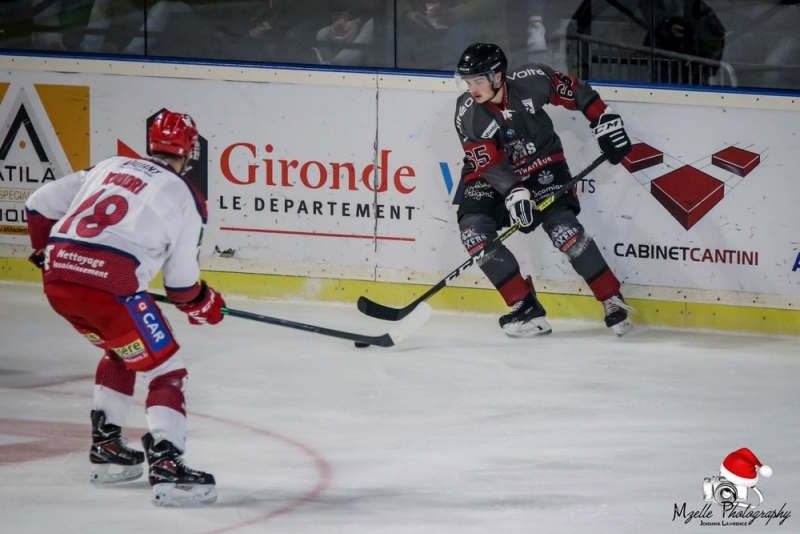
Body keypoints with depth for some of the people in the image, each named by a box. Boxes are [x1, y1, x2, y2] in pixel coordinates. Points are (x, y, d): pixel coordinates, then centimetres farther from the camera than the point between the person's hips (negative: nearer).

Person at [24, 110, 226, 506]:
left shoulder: (108, 167, 23)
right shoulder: (184, 198, 7)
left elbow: (40, 204, 23)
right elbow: (181, 283, 8)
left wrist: (46, 251, 39)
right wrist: (203, 305, 29)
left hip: (57, 279, 7)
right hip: (110, 284, -7)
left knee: (120, 350, 31)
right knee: (165, 370, 2)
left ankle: (105, 448, 34)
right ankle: (166, 467, -15)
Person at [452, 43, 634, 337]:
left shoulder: (531, 81, -21)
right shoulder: (468, 114, -20)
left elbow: (574, 91, -5)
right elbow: (490, 164, -26)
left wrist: (605, 121, -8)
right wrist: (514, 192, -40)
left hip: (541, 164, -2)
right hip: (494, 177, 2)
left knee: (562, 226, -21)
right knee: (473, 229, -19)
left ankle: (612, 301, -8)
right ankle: (526, 308, -13)